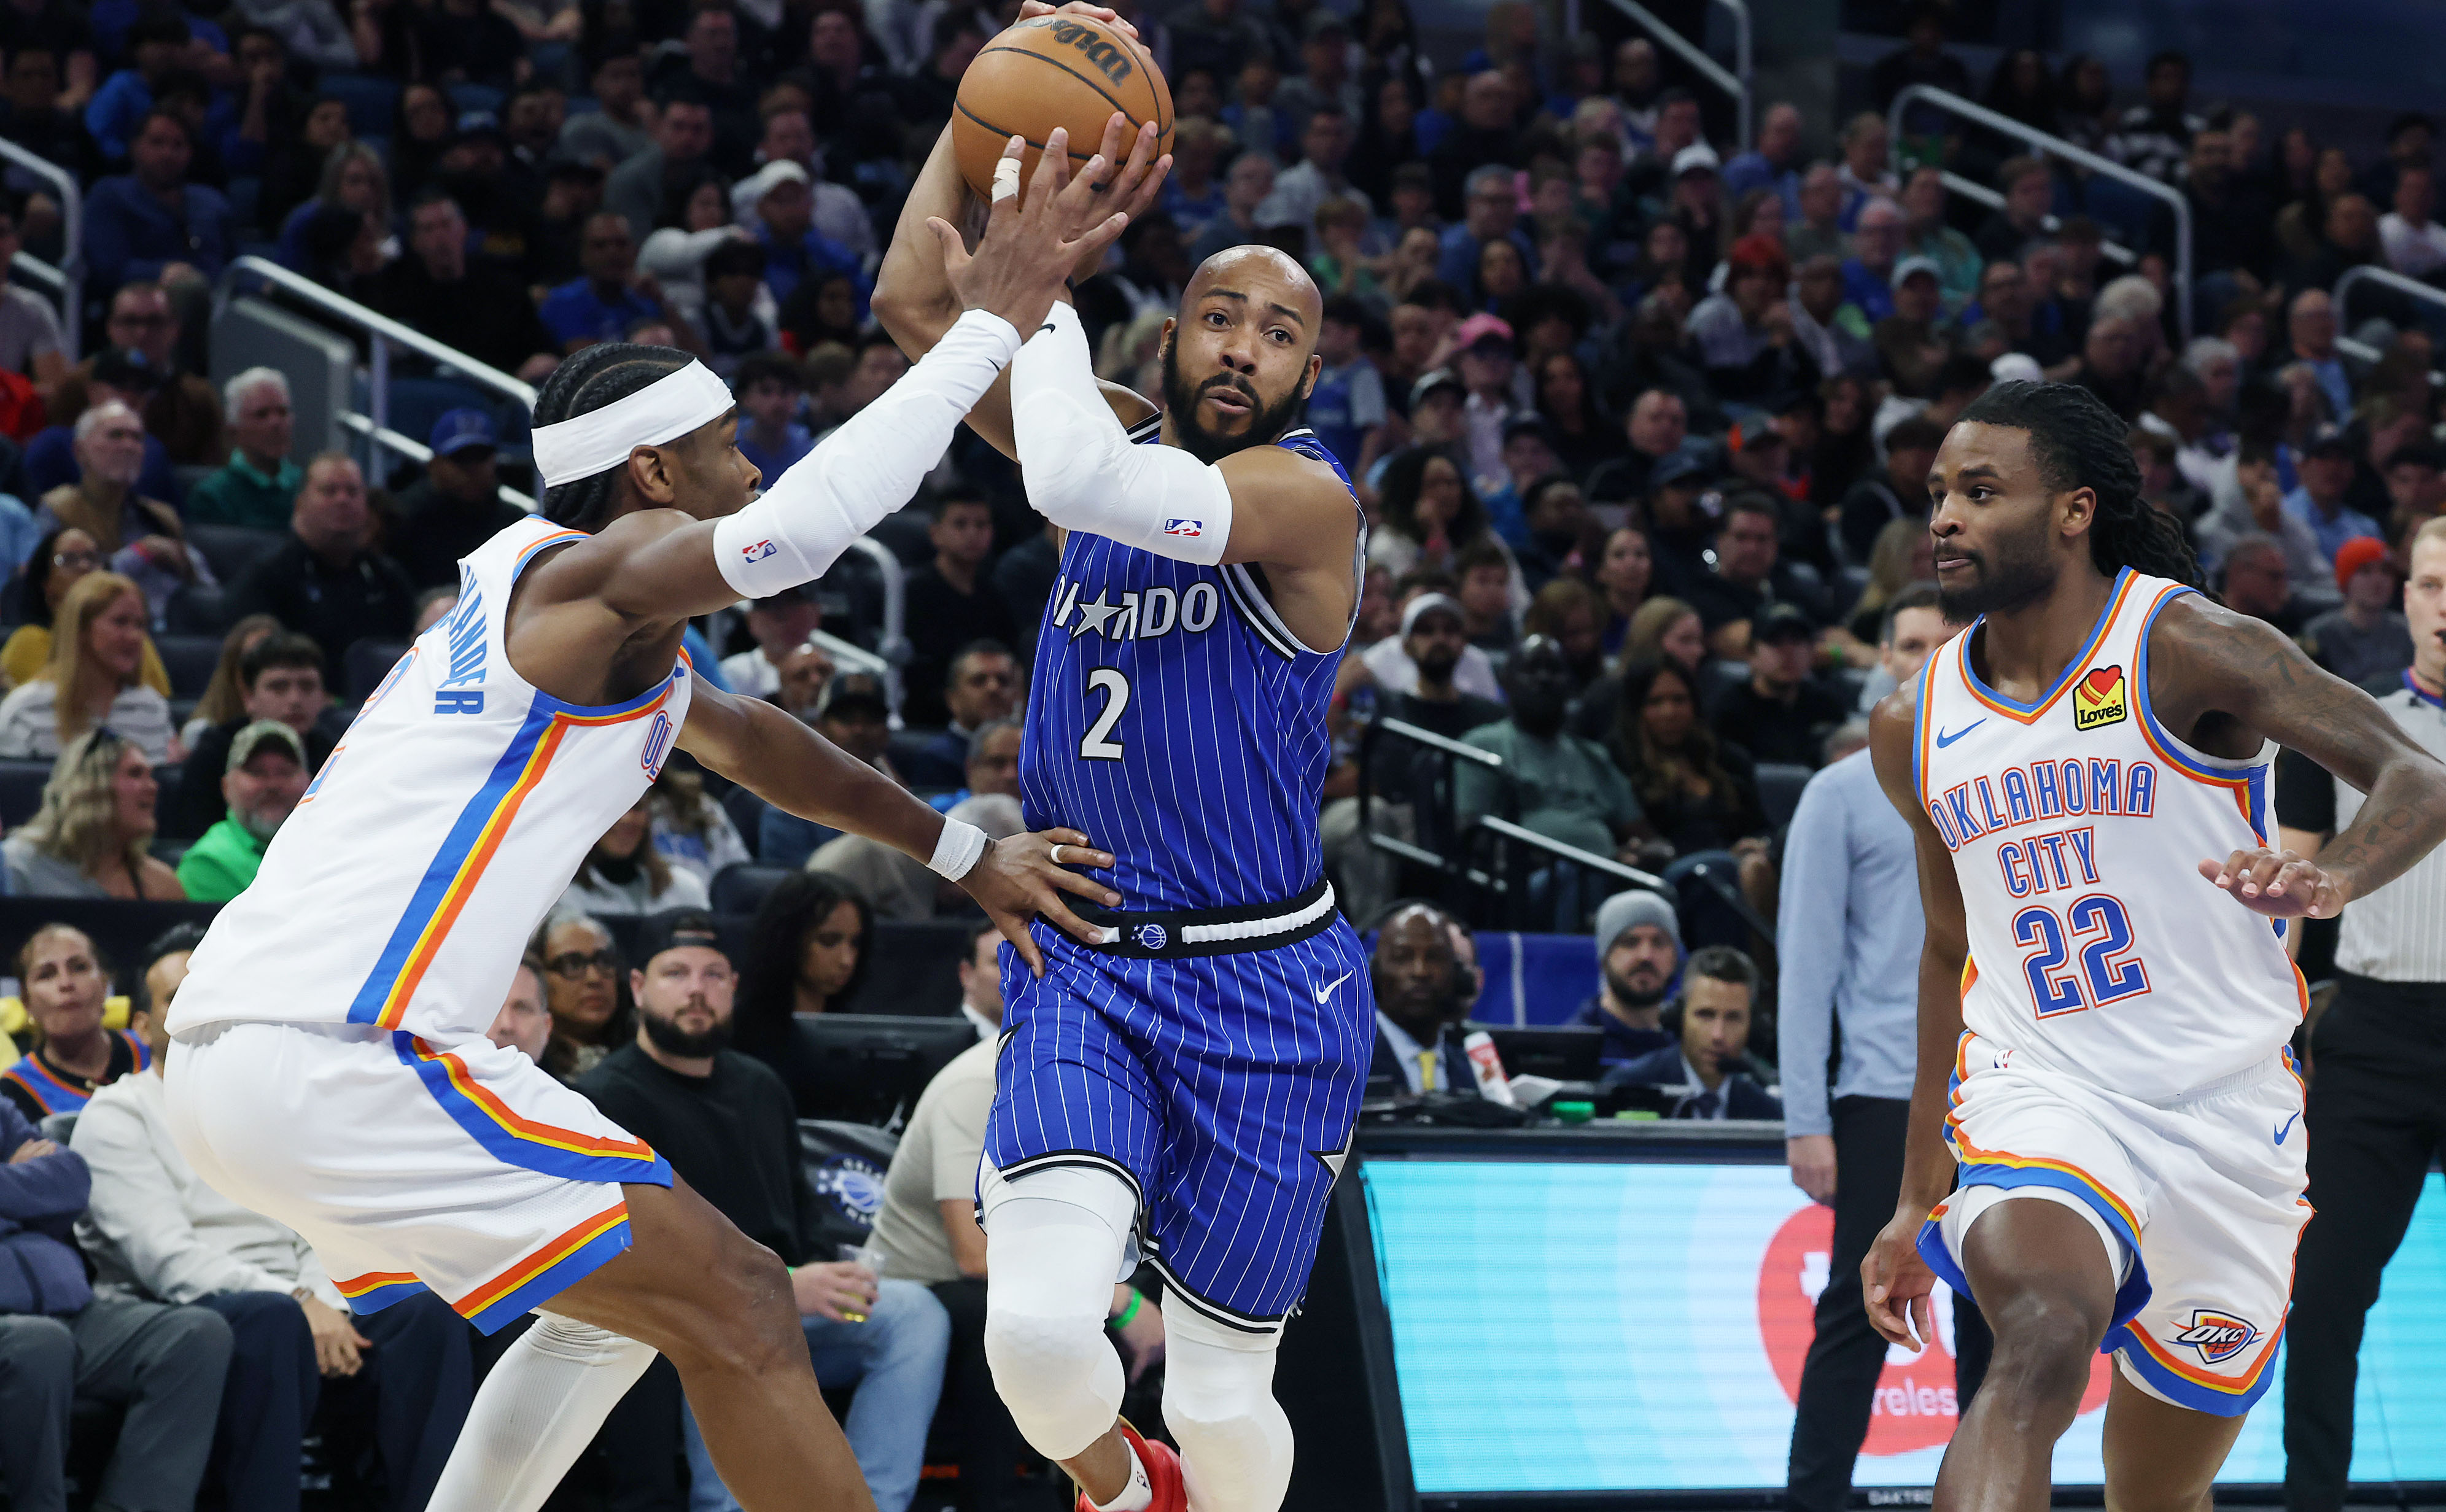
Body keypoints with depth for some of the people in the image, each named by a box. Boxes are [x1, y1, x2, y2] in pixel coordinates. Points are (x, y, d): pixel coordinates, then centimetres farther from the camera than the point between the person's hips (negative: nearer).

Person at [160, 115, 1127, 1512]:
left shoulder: (550, 588, 23)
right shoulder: (608, 569, -7)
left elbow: (740, 734, 38)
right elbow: (794, 531, -29)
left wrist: (964, 855, 38)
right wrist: (991, 325, -23)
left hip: (245, 1045, 10)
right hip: (333, 1059, -10)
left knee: (624, 1300, 26)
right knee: (734, 1306, -9)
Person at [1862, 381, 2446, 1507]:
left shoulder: (2183, 649, -7)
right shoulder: (1914, 728, 9)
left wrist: (2332, 879, -39)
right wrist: (1917, 1202, 24)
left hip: (2226, 1114, -1)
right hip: (2037, 1097, 1)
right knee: (2042, 1343, -32)